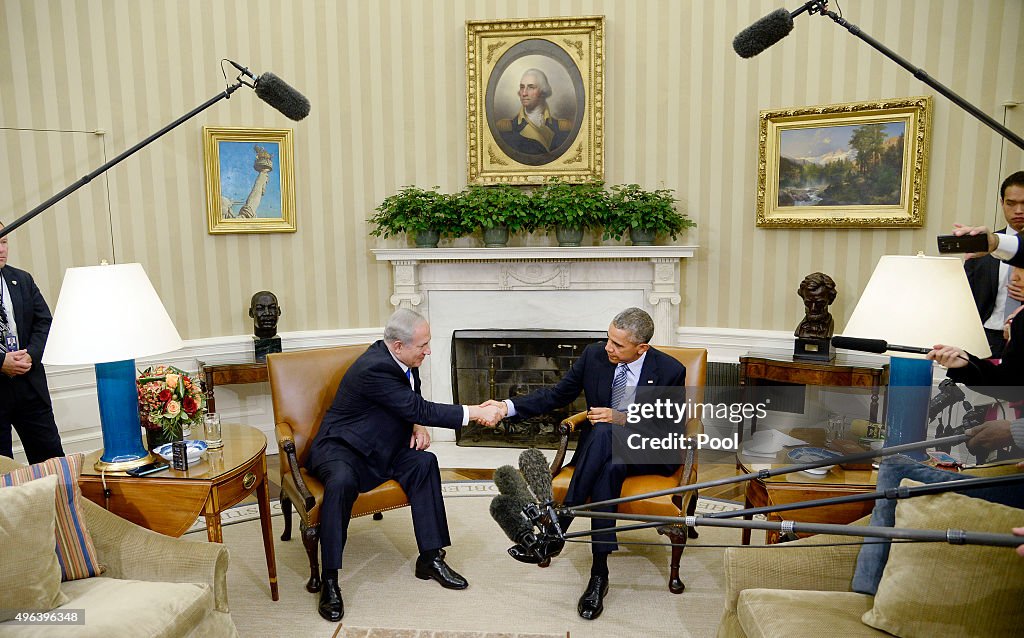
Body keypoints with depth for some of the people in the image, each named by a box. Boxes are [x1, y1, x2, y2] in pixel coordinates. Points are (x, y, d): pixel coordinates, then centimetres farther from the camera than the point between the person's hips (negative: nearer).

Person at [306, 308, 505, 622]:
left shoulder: (401, 361, -2)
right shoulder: (375, 368, -28)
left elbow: (413, 404, 16)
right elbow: (418, 410, -29)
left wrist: (418, 425, -6)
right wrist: (475, 412, -28)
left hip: (379, 450, 8)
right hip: (341, 448, -7)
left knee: (424, 461, -16)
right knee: (342, 483, -37)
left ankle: (430, 558, -9)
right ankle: (329, 581, -24)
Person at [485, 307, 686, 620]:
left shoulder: (670, 371, -12)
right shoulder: (594, 355, -3)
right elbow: (557, 395, 1)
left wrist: (623, 419, -21)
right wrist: (508, 407, -12)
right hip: (601, 447, 3)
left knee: (602, 432, -37)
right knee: (608, 469, -36)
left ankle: (555, 529, -33)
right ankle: (599, 572, -29)